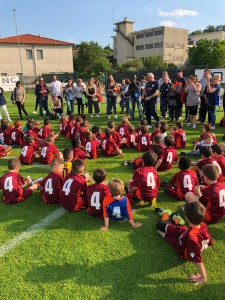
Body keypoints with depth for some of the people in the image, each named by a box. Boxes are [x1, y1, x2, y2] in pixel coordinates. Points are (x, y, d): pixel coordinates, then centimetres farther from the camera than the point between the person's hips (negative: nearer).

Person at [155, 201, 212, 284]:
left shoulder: (191, 237, -50)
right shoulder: (203, 226, -30)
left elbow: (197, 259, -42)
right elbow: (209, 242, -11)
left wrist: (203, 278, -28)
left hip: (183, 249, -4)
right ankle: (175, 220, 55)